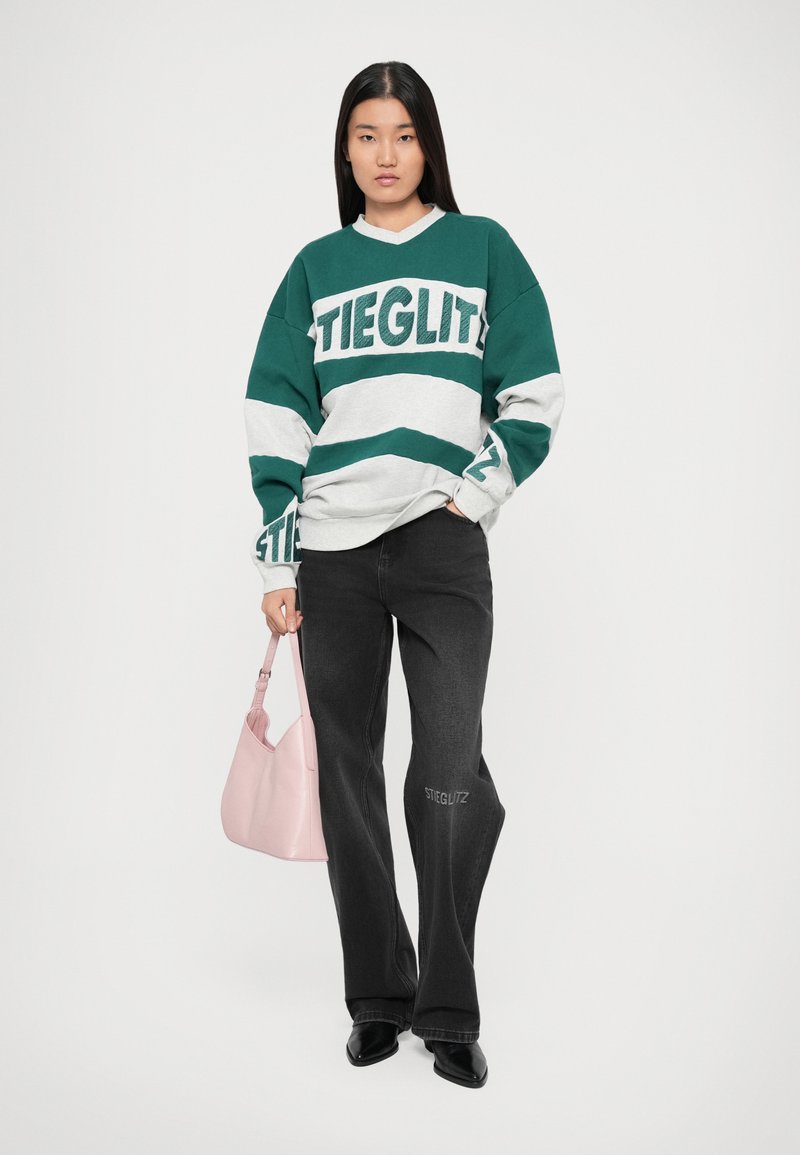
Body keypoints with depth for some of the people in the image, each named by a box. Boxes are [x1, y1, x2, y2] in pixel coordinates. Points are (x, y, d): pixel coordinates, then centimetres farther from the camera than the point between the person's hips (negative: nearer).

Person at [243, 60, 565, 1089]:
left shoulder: (483, 247, 11)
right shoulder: (316, 267, 15)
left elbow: (534, 398, 8)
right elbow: (275, 418, 10)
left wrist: (475, 494, -4)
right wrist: (276, 560, 2)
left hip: (443, 542, -2)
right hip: (332, 550, 3)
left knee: (449, 772, -11)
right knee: (347, 774, 6)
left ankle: (449, 1011, 2)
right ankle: (378, 997, 18)